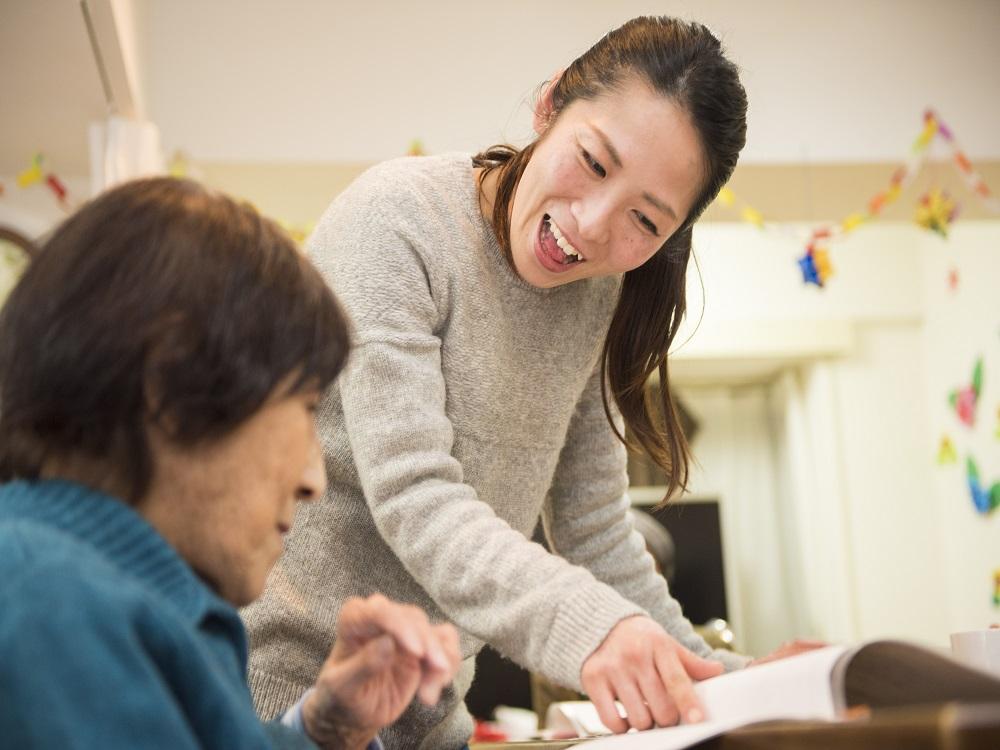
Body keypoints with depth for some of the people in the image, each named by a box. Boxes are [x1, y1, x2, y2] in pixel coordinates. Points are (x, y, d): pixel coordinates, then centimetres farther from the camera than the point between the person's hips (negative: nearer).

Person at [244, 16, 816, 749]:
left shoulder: (595, 297, 2)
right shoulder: (397, 220, -18)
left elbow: (595, 530, 5)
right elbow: (411, 495, -27)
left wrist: (714, 675, -4)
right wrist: (586, 625, -39)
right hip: (288, 687, -6)